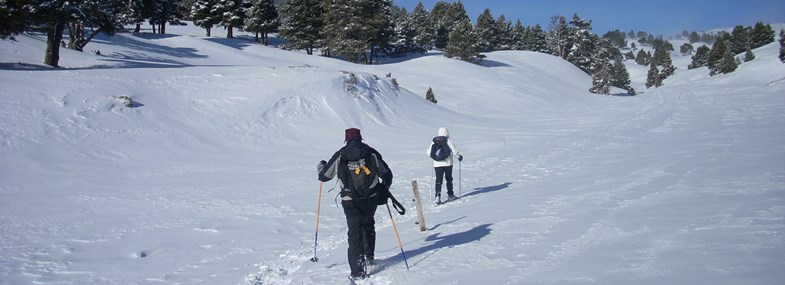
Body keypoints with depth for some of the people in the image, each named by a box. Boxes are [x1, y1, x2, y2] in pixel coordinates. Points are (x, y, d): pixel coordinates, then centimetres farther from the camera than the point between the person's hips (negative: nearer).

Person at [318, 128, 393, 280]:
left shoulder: (340, 156, -2)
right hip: (371, 198, 2)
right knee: (368, 225, 27)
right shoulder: (372, 153, 1)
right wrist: (384, 189, 26)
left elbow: (324, 176, 7)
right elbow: (387, 174, 6)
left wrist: (321, 166, 30)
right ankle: (369, 257, 31)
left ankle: (357, 271, -4)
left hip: (350, 201, -1)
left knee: (354, 233, 2)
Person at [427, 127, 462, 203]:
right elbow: (454, 151, -6)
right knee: (449, 179, 15)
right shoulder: (448, 140, -7)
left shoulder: (434, 141, 2)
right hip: (447, 163, -2)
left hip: (437, 164, 2)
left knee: (438, 180, 1)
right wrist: (459, 157, 12)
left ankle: (438, 196, -14)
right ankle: (450, 195, 25)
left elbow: (429, 153, 8)